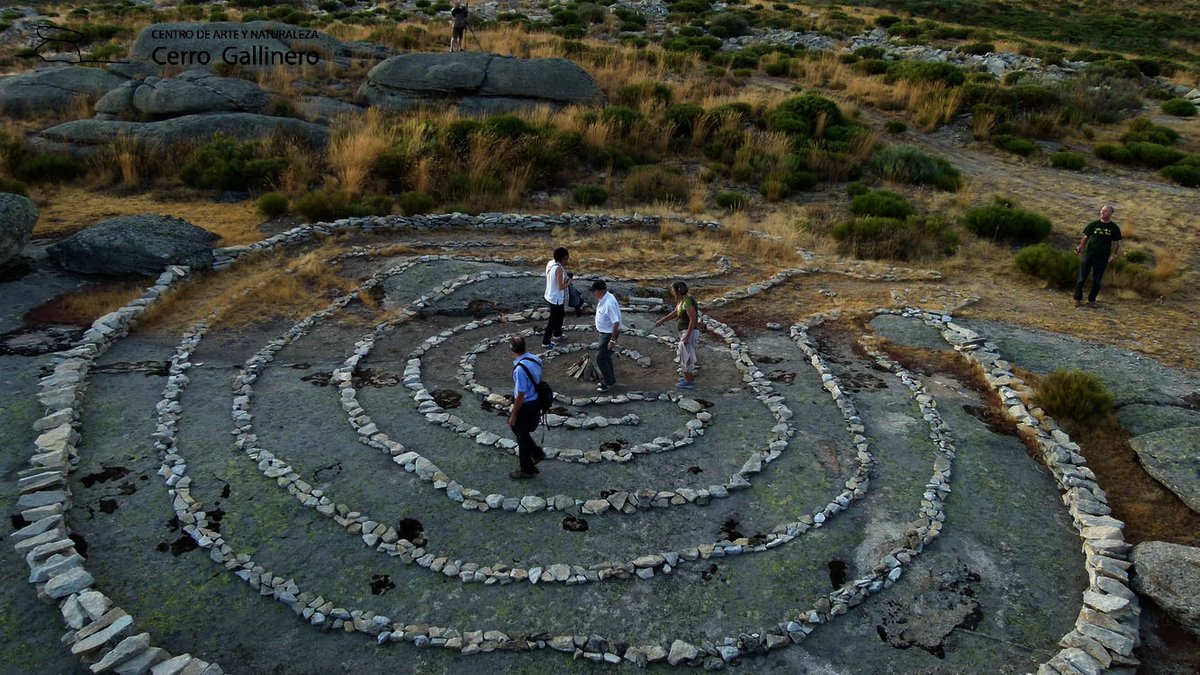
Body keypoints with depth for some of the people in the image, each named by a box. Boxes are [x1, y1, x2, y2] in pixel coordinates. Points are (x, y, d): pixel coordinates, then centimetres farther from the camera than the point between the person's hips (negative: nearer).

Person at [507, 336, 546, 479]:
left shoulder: (520, 369, -30)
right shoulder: (534, 359, -5)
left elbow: (520, 395, -25)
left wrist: (513, 415, -12)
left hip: (526, 405, -8)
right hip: (536, 401, 8)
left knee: (522, 435, 12)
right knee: (517, 427, 27)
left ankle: (527, 470, 31)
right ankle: (536, 453, 37)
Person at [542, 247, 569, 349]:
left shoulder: (549, 263, -1)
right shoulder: (558, 269, -28)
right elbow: (561, 287, -24)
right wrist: (568, 282, -6)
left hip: (549, 296, 9)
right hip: (556, 299, -9)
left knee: (560, 314, 30)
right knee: (552, 321, 7)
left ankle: (557, 334, 49)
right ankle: (546, 343, 18)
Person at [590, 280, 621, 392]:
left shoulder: (609, 303, -30)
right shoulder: (603, 298, 0)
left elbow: (616, 322, -29)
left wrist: (612, 340, -26)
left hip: (609, 334, -10)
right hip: (605, 332, 10)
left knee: (600, 358, -2)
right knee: (605, 357, 19)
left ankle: (608, 382, 12)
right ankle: (610, 379, 33)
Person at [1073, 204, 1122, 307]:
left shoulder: (1114, 228, 4)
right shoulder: (1093, 224, 5)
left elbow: (1116, 244, 6)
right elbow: (1085, 238, 10)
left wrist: (1114, 255, -7)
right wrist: (1080, 247, -4)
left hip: (1102, 259, 0)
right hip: (1088, 255, 0)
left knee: (1096, 281, 6)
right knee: (1082, 279, -1)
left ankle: (1091, 300, 17)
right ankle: (1078, 299, 8)